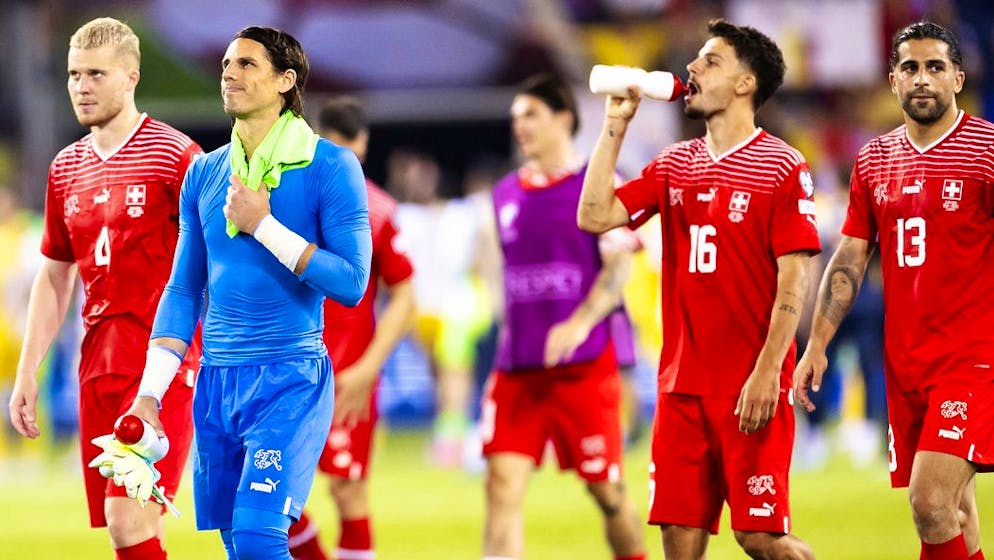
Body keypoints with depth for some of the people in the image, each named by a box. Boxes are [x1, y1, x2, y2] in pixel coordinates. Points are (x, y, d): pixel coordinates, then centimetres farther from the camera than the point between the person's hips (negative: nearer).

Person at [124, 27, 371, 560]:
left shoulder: (330, 167, -5)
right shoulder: (205, 172, 11)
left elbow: (351, 284, -11)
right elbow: (184, 290, 13)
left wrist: (264, 225, -14)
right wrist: (149, 392, 5)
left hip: (290, 379, -6)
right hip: (216, 380, 6)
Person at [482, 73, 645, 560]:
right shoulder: (506, 195, 15)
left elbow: (618, 267, -11)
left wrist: (580, 324, -25)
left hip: (584, 366, -4)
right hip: (516, 368, 4)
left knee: (605, 485, 5)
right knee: (502, 482, -10)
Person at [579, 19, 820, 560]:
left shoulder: (782, 167, -6)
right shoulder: (675, 165, 13)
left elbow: (793, 278, -10)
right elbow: (594, 216, 6)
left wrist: (767, 373, -17)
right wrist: (615, 125, 5)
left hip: (750, 390, -6)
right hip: (682, 387, 6)